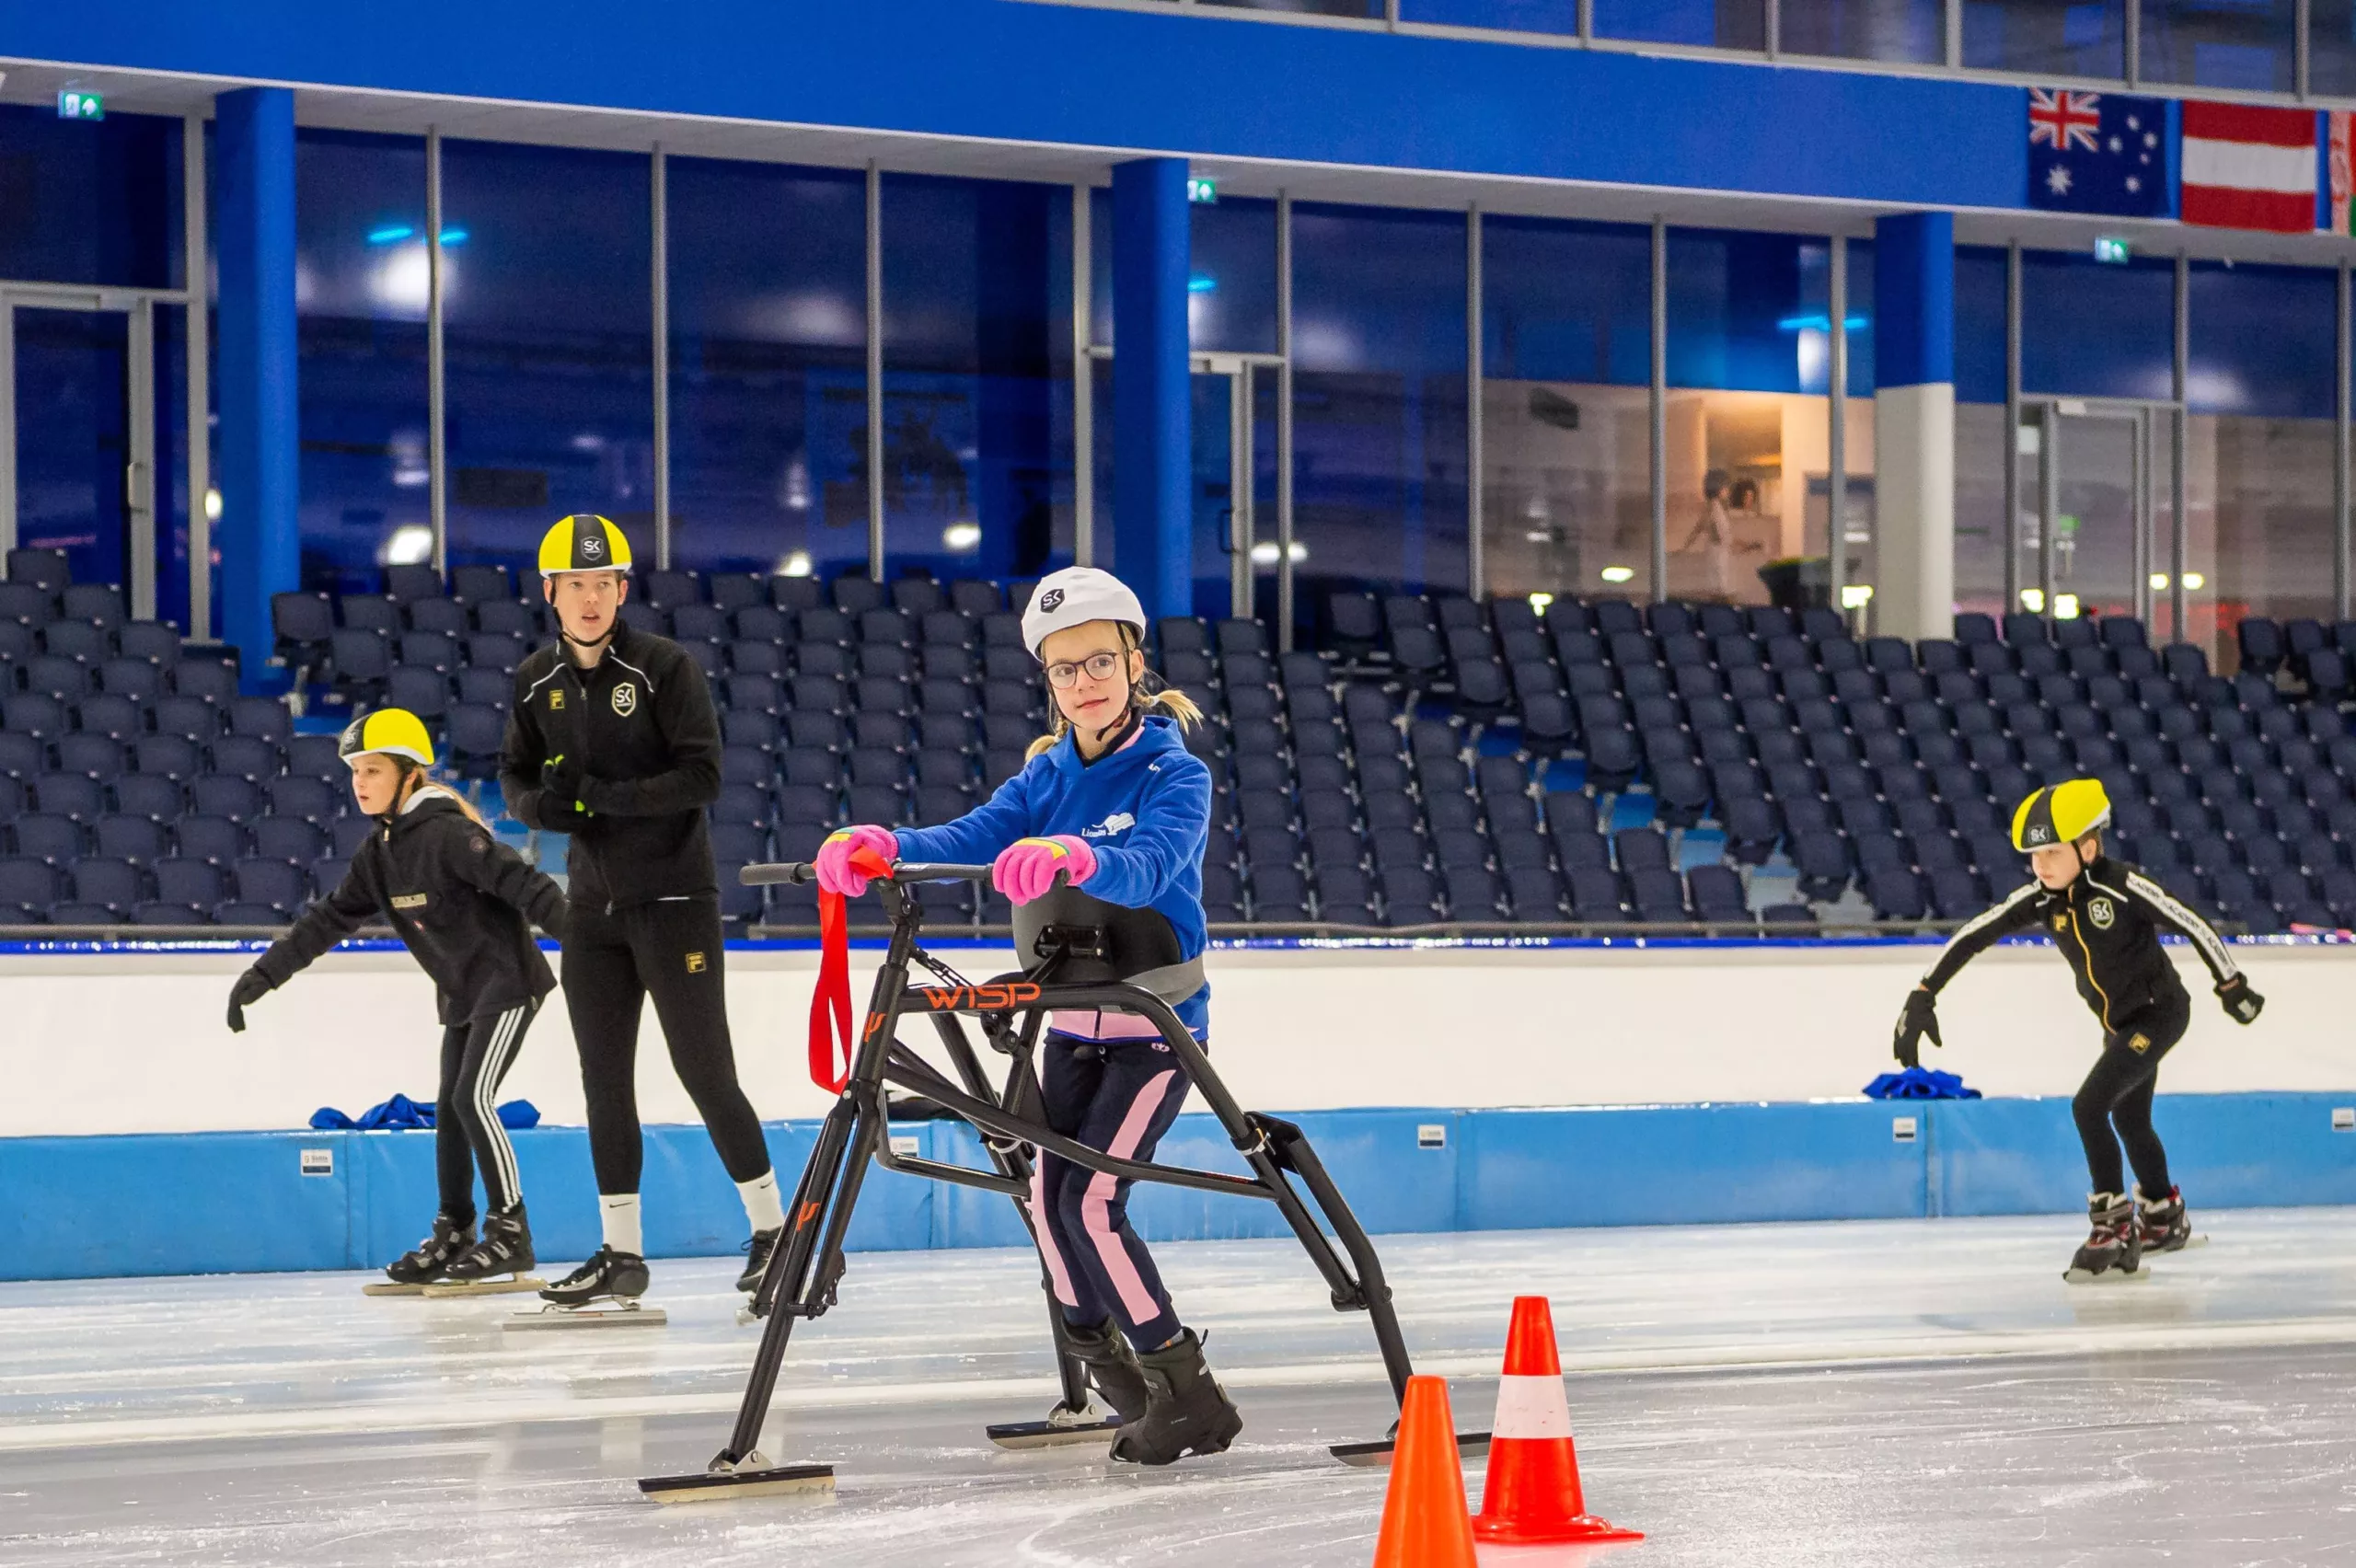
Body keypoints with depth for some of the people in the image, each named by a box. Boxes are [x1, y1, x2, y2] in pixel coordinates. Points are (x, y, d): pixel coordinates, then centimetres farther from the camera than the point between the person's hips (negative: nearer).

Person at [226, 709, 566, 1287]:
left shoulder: (446, 833, -20)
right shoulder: (379, 854, 7)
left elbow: (521, 883, -29)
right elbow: (329, 920, 10)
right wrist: (264, 974, 6)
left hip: (506, 979, -9)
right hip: (461, 993, 9)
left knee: (472, 1098, -15)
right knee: (448, 1109, 9)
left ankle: (511, 1232, -8)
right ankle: (453, 1234, 18)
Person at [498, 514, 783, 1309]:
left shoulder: (665, 668, -12)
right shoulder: (538, 681, 5)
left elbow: (703, 775, -17)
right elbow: (515, 775, 12)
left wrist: (608, 795, -26)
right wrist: (540, 804, -11)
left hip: (673, 897, -6)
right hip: (593, 904, 6)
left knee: (704, 1069, -6)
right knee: (605, 1077, 6)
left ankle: (772, 1228, 6)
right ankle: (621, 1253, 12)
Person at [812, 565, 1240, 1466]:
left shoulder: (1174, 774, -13)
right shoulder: (1049, 773, 4)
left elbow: (1149, 868, -33)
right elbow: (974, 836, -13)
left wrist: (1073, 856, -55)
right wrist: (881, 847, -34)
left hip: (1156, 1026, -6)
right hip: (1072, 1026, 6)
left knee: (1090, 1202, -16)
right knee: (1047, 1198, -3)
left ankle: (1188, 1393, -6)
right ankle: (1113, 1376, 12)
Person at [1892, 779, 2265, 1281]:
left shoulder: (2123, 886, -26)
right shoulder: (2040, 900, -9)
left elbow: (2193, 925, -18)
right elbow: (1974, 935, -8)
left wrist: (2232, 986, -10)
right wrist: (1923, 996, -12)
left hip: (2160, 1012, -8)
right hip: (2119, 1023, 8)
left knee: (2089, 1106, -19)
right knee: (2129, 1119, 23)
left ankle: (2114, 1227, -10)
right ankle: (2165, 1218, 46)